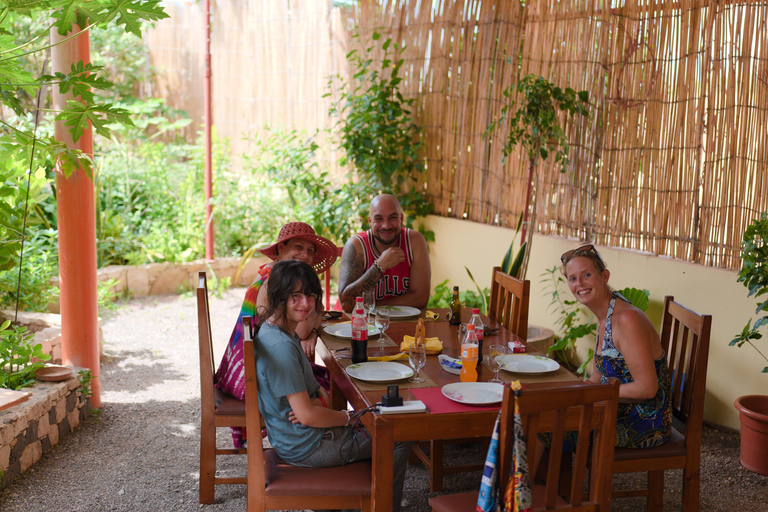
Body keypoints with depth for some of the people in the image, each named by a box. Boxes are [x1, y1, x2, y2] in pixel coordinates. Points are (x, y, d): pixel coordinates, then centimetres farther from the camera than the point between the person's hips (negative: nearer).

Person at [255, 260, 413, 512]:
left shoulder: (280, 330, 3)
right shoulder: (281, 346, -28)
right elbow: (307, 415, -27)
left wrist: (320, 395, -8)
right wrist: (347, 417, -10)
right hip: (305, 447, -10)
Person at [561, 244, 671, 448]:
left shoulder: (627, 319, -23)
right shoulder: (603, 318, 7)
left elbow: (646, 388, -24)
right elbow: (598, 376, 14)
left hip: (644, 425, -9)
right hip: (621, 412, 9)